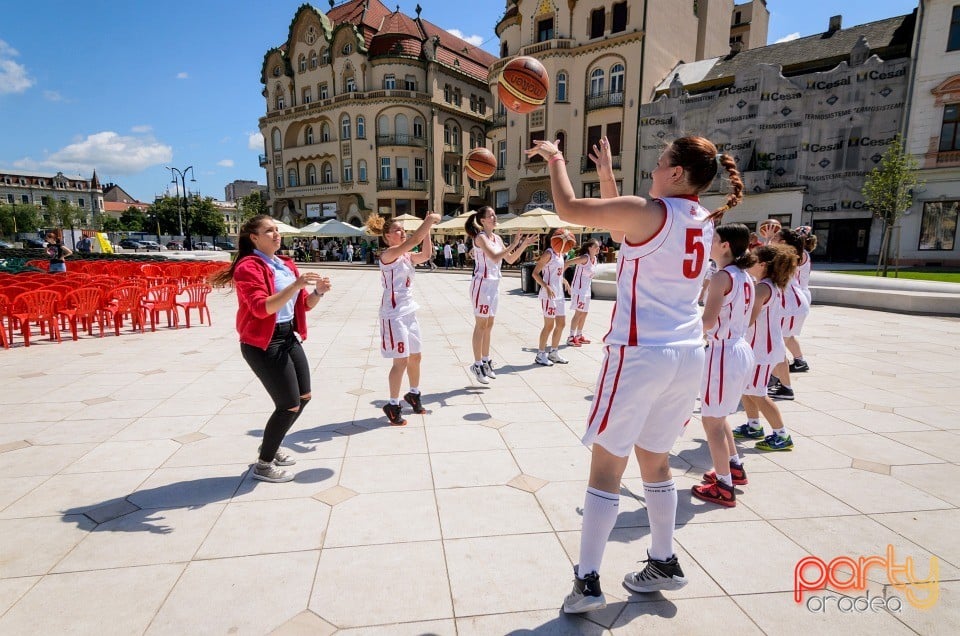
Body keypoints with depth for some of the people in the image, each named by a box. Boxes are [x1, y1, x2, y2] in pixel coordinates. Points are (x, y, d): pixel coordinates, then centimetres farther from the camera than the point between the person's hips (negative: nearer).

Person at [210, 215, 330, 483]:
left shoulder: (287, 264, 11)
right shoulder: (248, 267, -14)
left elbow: (304, 305, 12)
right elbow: (261, 307, -28)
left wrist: (318, 292, -8)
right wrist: (296, 285, -34)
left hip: (289, 337, 9)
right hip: (263, 344, -9)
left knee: (304, 396, 16)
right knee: (290, 405, -6)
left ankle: (271, 446, 36)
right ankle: (263, 464, 14)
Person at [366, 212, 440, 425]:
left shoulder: (407, 255, 12)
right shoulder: (388, 254, -14)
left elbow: (426, 254, 0)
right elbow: (414, 240, -24)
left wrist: (427, 228, -3)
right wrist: (429, 220, -19)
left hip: (409, 311, 9)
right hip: (394, 314, -9)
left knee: (415, 357, 16)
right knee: (401, 361, -6)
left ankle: (413, 395, 35)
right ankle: (393, 405, 8)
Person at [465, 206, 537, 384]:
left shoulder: (497, 238, 12)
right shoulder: (480, 237, -12)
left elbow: (510, 259, 17)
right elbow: (495, 257, -25)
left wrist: (523, 245, 7)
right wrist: (514, 244, -20)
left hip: (494, 284, 8)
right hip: (482, 283, -8)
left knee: (489, 325, 13)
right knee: (481, 325, -3)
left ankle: (486, 361, 23)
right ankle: (477, 365, 4)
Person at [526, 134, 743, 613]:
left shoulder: (648, 212, -12)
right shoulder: (703, 221, 12)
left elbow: (568, 208, -8)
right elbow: (620, 231, 21)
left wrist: (556, 159, 9)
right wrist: (606, 172, 24)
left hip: (639, 354, -8)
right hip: (687, 356, 8)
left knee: (606, 467, 2)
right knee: (655, 462, 21)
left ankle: (587, 583, 10)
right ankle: (664, 564, 35)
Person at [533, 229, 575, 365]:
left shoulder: (560, 254, 13)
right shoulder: (549, 253, -12)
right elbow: (535, 273, -17)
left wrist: (564, 280, 12)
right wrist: (546, 287, -27)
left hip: (559, 294, 9)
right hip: (549, 294, -9)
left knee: (561, 324, 11)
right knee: (549, 325, -3)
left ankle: (553, 353, 24)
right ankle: (540, 355, 10)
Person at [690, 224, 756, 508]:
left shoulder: (722, 277, -17)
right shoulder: (746, 278, 10)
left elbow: (707, 322, -24)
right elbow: (746, 319, 16)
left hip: (723, 353, -9)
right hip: (741, 350, 9)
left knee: (711, 421, 2)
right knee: (718, 416, 24)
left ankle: (724, 488, 11)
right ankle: (734, 467, 38)